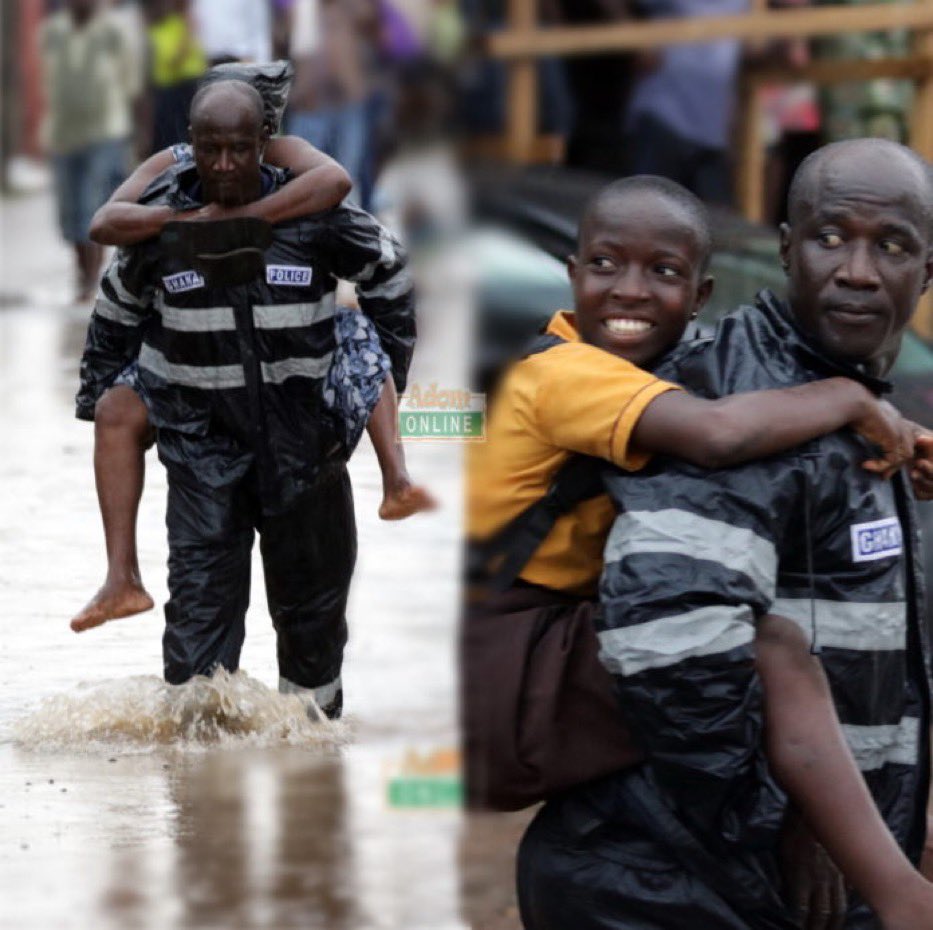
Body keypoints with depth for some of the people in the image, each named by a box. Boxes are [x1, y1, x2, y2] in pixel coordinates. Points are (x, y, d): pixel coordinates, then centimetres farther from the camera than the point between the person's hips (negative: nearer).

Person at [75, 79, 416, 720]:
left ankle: (314, 696, 36)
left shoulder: (312, 216, -10)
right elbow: (116, 315, 13)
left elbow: (387, 273, 9)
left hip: (303, 433, 0)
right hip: (202, 434, 0)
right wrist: (98, 400, 16)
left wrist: (386, 370, 8)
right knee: (201, 591, -9)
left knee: (310, 581, 15)